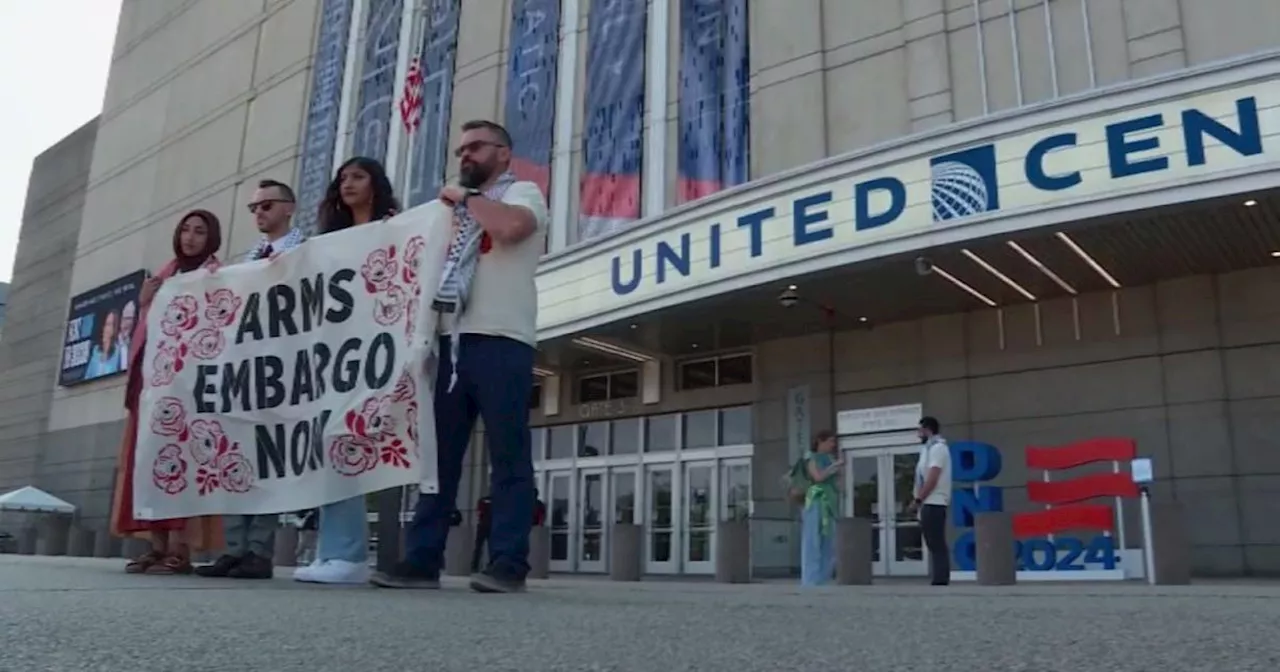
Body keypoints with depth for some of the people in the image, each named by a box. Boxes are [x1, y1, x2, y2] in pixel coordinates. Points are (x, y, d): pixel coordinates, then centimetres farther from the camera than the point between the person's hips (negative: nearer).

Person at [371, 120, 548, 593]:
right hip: (450, 341, 7)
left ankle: (507, 564, -4)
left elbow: (512, 226, -16)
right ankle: (422, 559, 8)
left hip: (500, 341, -7)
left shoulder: (523, 192, 8)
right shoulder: (455, 207, 28)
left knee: (508, 456, -5)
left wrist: (467, 198, -1)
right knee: (437, 455, 5)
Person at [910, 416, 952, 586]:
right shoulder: (930, 448, 20)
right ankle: (939, 580, 12)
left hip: (934, 503, -10)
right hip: (931, 503, 10)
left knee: (937, 545, -10)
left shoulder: (937, 447, -11)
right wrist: (920, 499, 11)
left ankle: (940, 581, -10)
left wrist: (918, 499, -14)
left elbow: (932, 479, -18)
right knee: (936, 545, 10)